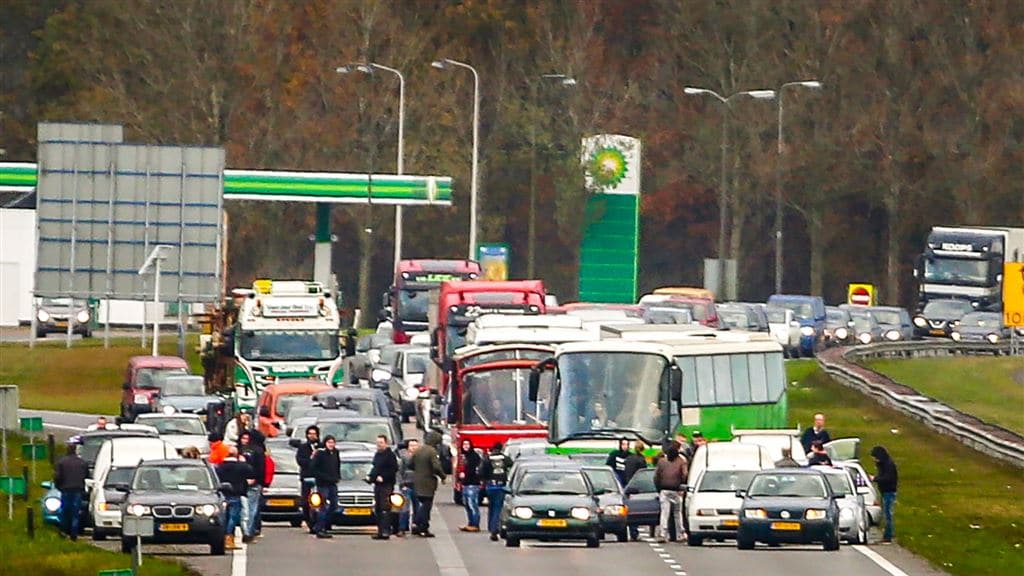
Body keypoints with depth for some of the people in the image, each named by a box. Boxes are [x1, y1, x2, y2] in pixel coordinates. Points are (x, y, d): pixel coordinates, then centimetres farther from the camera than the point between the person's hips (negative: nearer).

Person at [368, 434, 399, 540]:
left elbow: (394, 470, -14)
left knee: (385, 508, -13)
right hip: (377, 485, 9)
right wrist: (370, 476, 10)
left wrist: (383, 477, -20)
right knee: (378, 509, 8)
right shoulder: (377, 455, 18)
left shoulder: (390, 455, -8)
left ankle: (385, 531, -15)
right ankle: (380, 531, 12)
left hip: (386, 485, -9)